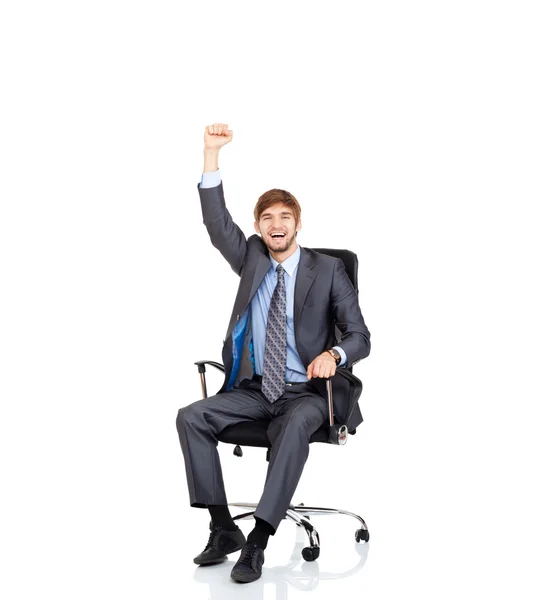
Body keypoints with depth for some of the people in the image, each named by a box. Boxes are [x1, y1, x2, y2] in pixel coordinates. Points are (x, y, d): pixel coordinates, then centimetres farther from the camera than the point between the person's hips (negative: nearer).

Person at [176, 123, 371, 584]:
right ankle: (223, 528, -13)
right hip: (254, 388, 4)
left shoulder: (328, 270, -1)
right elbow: (217, 222, -7)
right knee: (191, 417, -18)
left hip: (307, 391, -4)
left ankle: (258, 542, -32)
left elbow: (360, 337, -2)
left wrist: (333, 354, -26)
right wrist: (212, 153, -16)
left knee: (296, 425, -37)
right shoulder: (251, 259, 9)